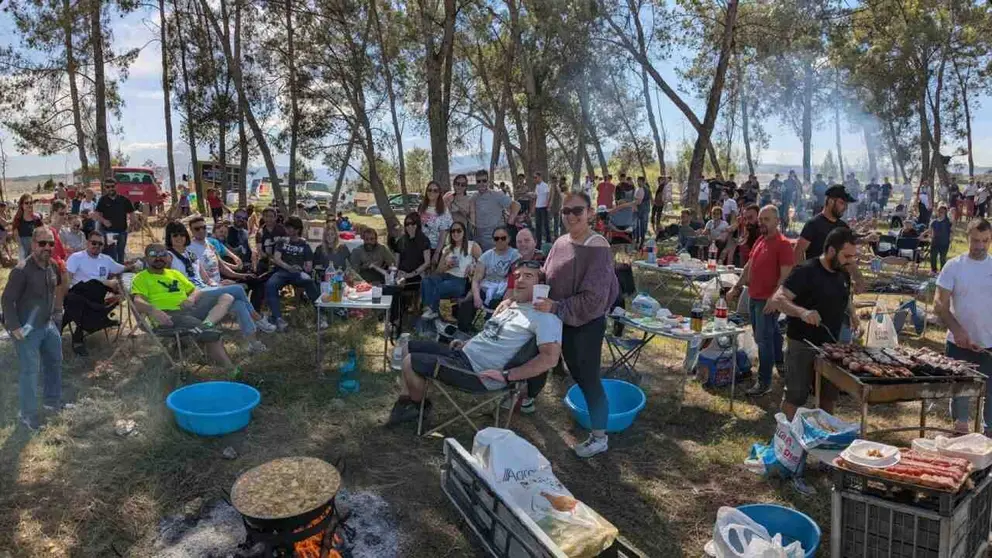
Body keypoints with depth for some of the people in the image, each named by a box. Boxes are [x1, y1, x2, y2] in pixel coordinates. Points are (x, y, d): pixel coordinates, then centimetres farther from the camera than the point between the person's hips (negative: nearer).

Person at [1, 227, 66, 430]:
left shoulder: (52, 266, -1)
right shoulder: (22, 270, -23)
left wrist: (55, 313, 17)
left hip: (48, 324, 8)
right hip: (28, 329, -8)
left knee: (54, 361, 22)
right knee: (29, 371, -1)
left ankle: (52, 400, 41)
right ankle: (27, 414, 14)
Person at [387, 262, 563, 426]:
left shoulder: (544, 316, -17)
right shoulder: (509, 304, 13)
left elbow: (550, 358, -28)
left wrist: (506, 375, -26)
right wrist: (467, 343, 12)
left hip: (477, 372, -9)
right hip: (464, 353, 9)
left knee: (409, 362, -12)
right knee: (408, 347, 12)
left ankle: (419, 405, 16)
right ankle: (406, 400, 20)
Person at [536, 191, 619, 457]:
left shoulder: (598, 249, -21)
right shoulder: (561, 243, 0)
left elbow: (592, 299, -24)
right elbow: (545, 278, 8)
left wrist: (556, 307, -25)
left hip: (588, 324, -6)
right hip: (564, 322, 7)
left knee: (589, 378, 5)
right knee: (577, 374, 23)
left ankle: (599, 437, 22)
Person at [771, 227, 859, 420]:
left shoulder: (843, 274, 5)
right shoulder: (806, 271, -18)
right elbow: (777, 299, -26)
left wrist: (852, 314, 7)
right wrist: (802, 311, -42)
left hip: (831, 346, 7)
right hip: (802, 346, -7)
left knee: (829, 396, 18)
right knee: (794, 397, 4)